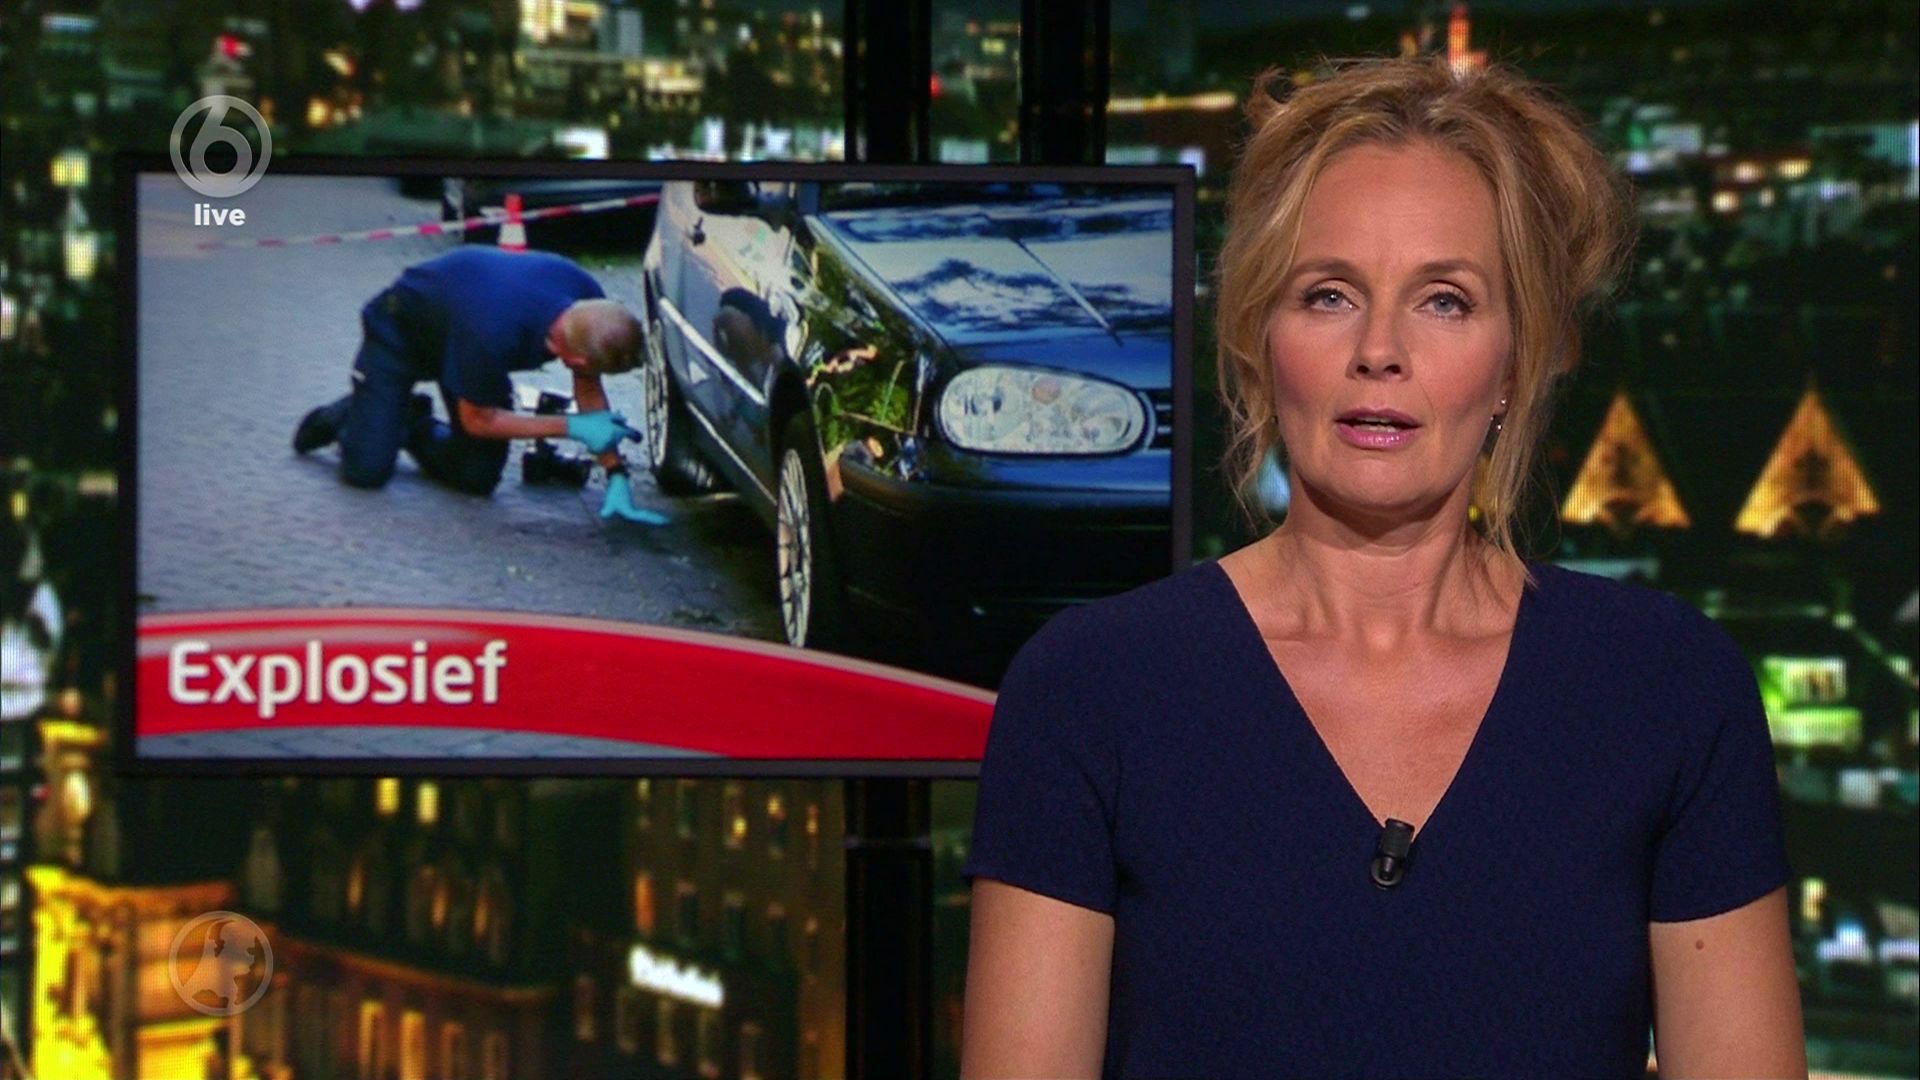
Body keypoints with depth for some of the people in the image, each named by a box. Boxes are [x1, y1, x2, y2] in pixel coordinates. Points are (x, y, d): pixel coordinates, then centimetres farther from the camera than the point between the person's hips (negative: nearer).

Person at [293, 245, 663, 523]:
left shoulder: (588, 302, -27)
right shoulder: (493, 334, -45)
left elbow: (589, 389, -9)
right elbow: (478, 420, -26)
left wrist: (617, 476, -14)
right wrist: (572, 427, -29)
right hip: (397, 333, -6)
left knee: (478, 479, -3)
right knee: (367, 470, -15)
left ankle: (414, 428, 24)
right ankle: (347, 416, 18)